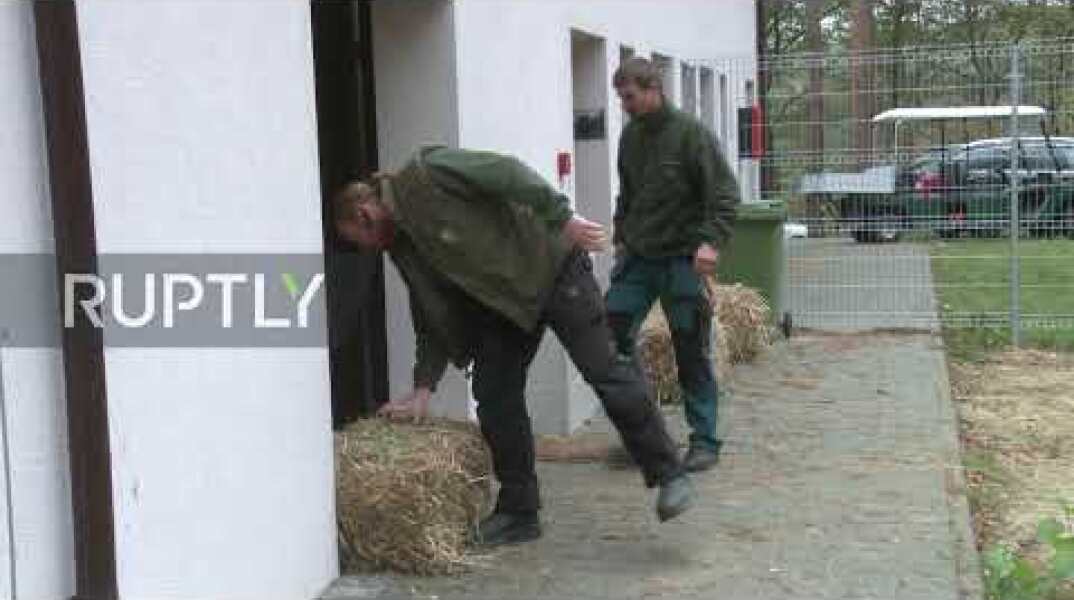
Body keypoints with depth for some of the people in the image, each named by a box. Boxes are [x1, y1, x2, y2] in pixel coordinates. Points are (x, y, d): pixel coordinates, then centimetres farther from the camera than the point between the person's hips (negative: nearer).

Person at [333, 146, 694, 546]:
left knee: (604, 369, -11)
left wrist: (562, 218, -26)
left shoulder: (427, 173, -16)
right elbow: (433, 314, 11)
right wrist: (423, 387, 6)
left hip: (551, 265, -8)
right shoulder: (403, 246, 9)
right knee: (493, 393, 2)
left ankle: (668, 475, -1)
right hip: (501, 299, 8)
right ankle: (518, 512, 11)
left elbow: (508, 173, -22)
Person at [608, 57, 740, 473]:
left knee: (692, 353, 1)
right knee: (612, 337, -2)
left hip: (681, 260, -6)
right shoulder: (630, 136, 10)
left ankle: (705, 440, 11)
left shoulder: (690, 134, -9)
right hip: (636, 258, 6)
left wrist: (711, 240, -23)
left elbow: (724, 194, -11)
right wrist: (620, 237, 19)